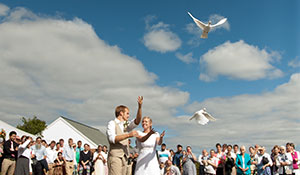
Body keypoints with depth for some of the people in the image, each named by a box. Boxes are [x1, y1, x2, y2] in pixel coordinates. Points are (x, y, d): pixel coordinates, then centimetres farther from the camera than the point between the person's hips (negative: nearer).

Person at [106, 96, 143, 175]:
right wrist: (129, 135, -25)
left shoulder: (126, 125, 20)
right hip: (115, 157, -7)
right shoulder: (112, 123, -1)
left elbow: (137, 121, 4)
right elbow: (112, 138, -16)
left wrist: (140, 106, -8)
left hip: (124, 159, 7)